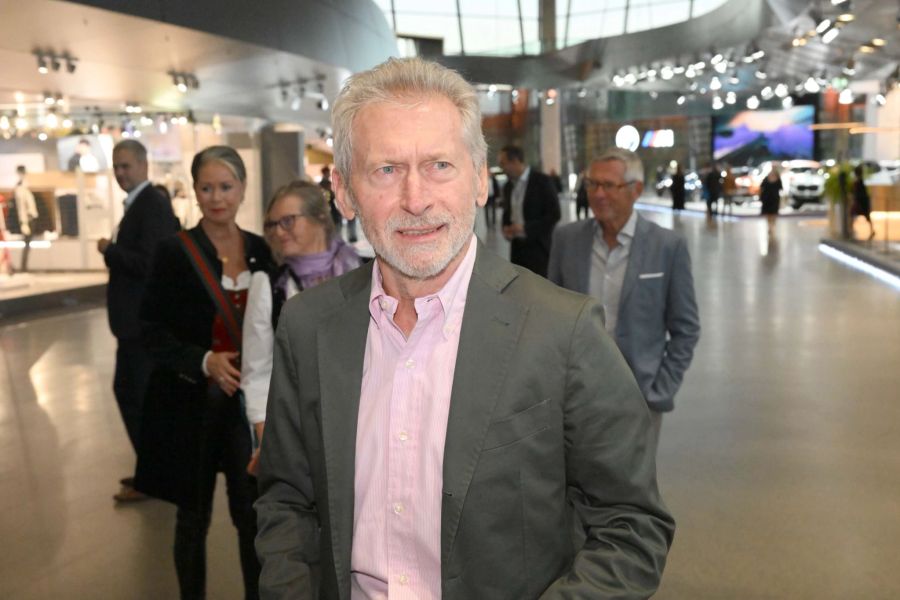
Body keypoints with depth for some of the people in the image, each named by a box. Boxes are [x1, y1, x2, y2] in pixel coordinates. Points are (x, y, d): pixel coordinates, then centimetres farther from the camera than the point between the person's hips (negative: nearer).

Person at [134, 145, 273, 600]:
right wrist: (204, 361, -22)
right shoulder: (174, 251, -8)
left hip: (248, 399, 3)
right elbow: (154, 332, -8)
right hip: (191, 402, -2)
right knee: (194, 515, 13)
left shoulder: (260, 250, 3)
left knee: (253, 513, 7)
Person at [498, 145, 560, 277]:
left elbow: (554, 214, -13)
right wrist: (506, 229, 0)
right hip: (517, 247, 6)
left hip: (538, 247, -6)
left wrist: (525, 228, -18)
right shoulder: (508, 186, 11)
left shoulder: (542, 181, -9)